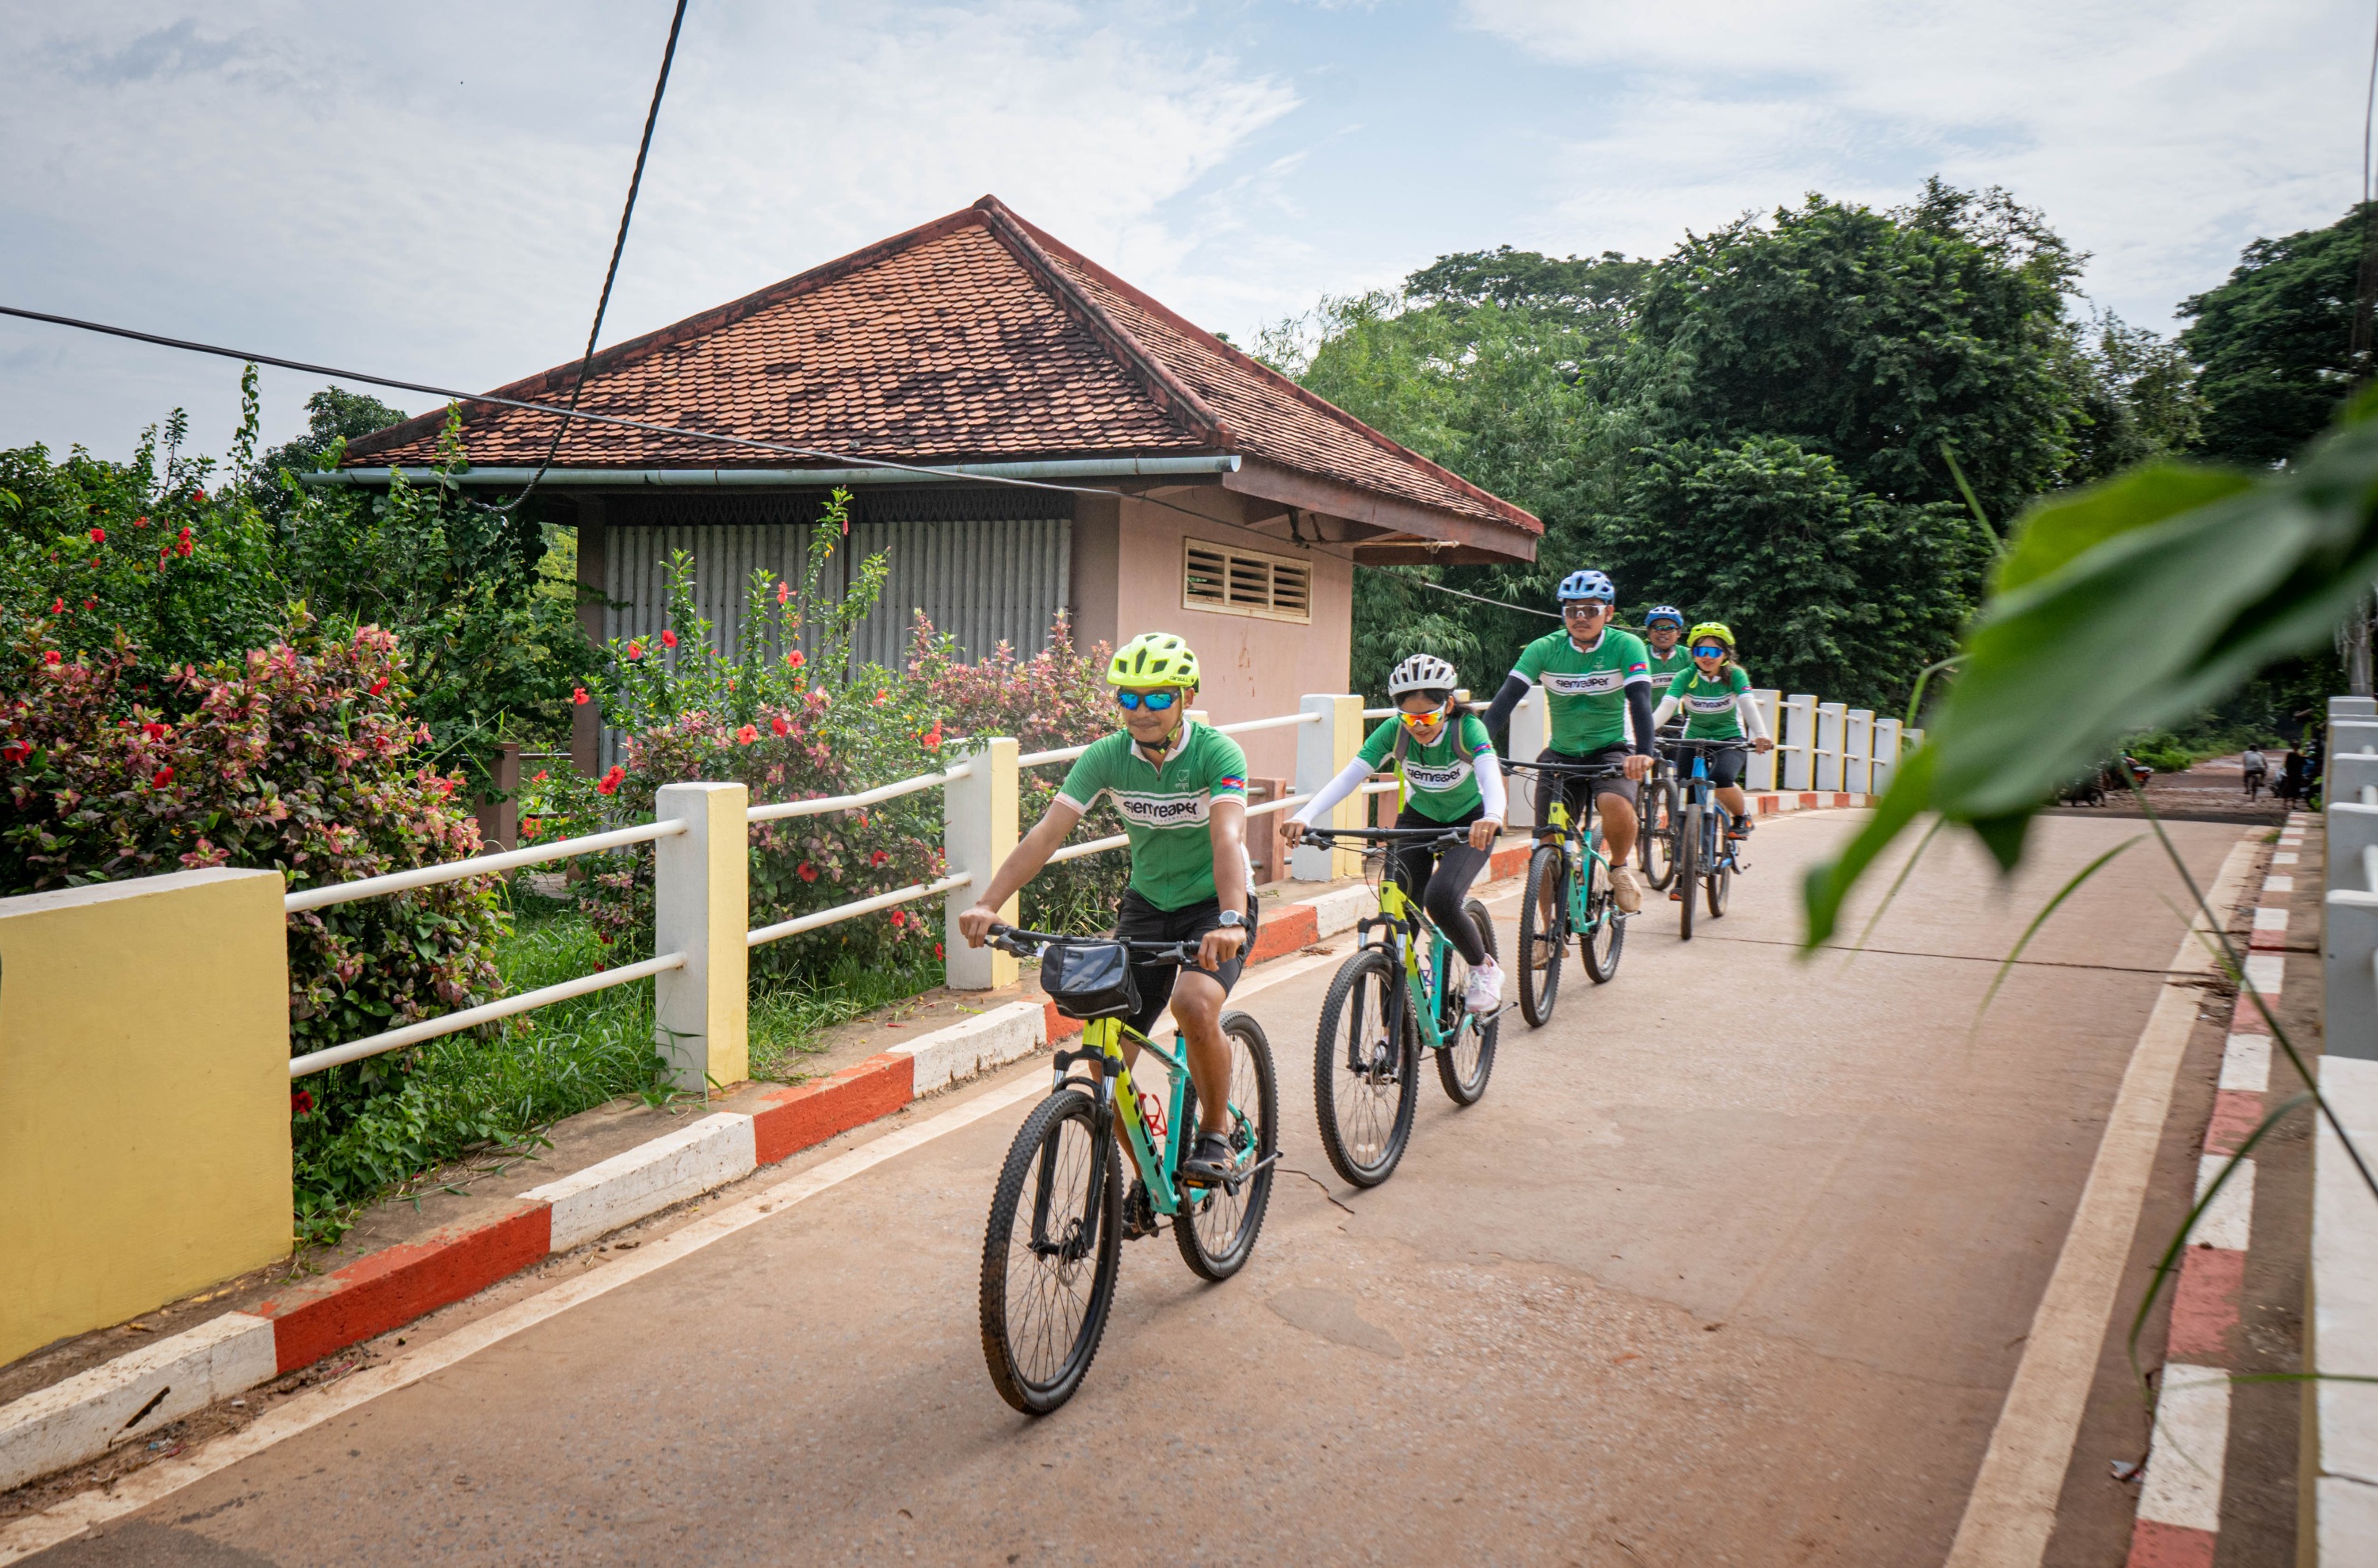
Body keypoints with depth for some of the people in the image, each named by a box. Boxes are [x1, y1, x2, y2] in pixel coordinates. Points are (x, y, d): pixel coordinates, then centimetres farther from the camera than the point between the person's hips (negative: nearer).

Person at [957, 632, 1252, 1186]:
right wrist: (987, 904, -31)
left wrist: (1231, 920, -52)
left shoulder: (1217, 752, -21)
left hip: (1214, 905, -4)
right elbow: (1047, 832, -19)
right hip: (1146, 903, 4)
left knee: (1194, 1004, -33)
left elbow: (1228, 839, -36)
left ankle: (1216, 1131, -6)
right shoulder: (1107, 756, -11)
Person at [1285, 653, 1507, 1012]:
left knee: (1440, 899, -29)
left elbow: (1491, 775, -45)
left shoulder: (1467, 728, -28)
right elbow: (1349, 776, -32)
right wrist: (1304, 817, -49)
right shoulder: (1393, 732, -22)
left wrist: (1492, 818, -68)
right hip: (1418, 819, 3)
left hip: (1470, 823, -3)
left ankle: (1484, 968, 2)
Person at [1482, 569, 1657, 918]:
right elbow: (1507, 697, -18)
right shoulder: (1544, 649, -9)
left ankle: (1619, 867, -2)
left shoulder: (1626, 646, -13)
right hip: (1561, 754, 2)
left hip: (1613, 750, -2)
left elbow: (1640, 701, -25)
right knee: (1548, 847, -6)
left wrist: (1643, 754, -43)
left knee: (1615, 803, -34)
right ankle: (1551, 932, 11)